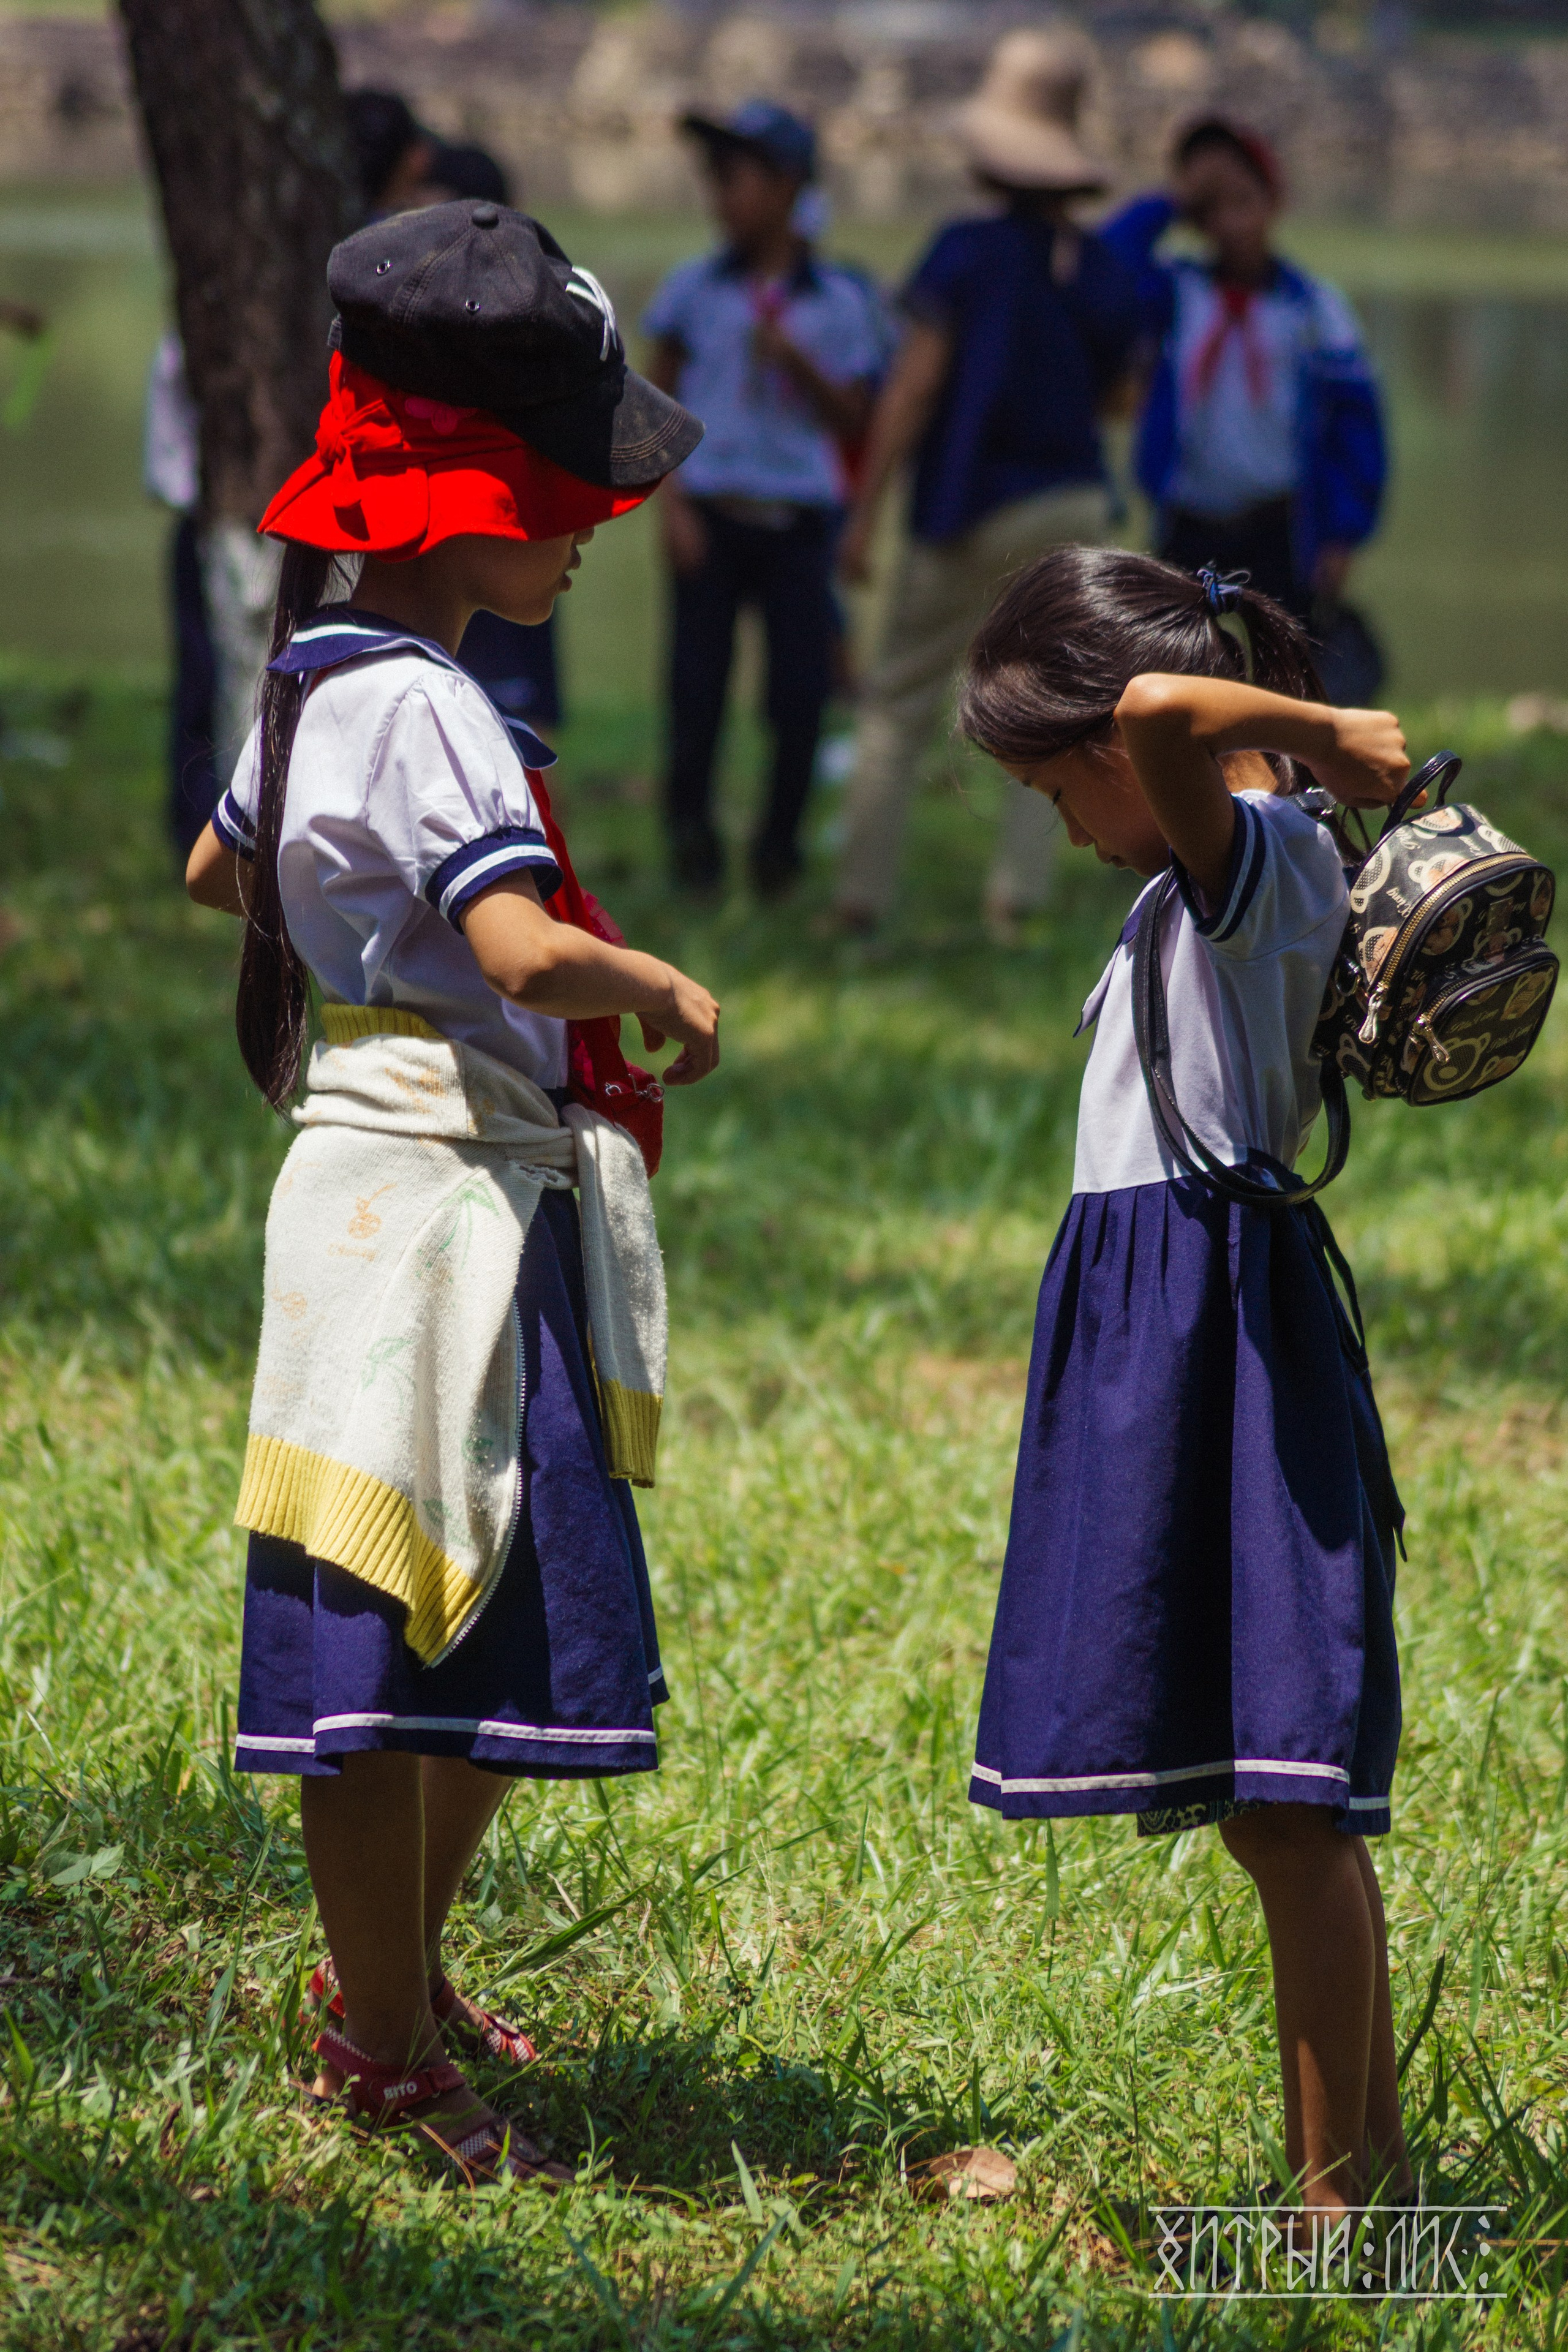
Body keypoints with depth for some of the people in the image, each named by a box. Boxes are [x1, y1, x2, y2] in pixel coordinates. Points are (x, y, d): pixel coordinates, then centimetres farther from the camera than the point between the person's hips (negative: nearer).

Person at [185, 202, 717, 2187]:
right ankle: (385, 2057, 5)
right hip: (436, 1191, -11)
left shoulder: (317, 682, 13)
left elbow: (217, 871, 31)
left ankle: (389, 1978, 33)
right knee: (401, 1635, -2)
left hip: (476, 1210, 11)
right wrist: (661, 988, -12)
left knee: (506, 1631, 19)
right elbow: (528, 953, -30)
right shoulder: (425, 711, -18)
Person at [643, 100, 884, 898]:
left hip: (798, 523, 0)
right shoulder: (694, 288, 5)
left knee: (800, 695, -4)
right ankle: (690, 831, 13)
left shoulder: (836, 302, 4)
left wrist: (798, 363, -12)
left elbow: (852, 422, 5)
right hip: (710, 516, 0)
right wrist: (672, 503, -2)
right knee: (697, 685, -5)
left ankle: (778, 846, 13)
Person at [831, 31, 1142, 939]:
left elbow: (914, 387, -13)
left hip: (972, 509, -3)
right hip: (1073, 501, 3)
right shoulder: (1107, 273, 0)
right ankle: (1020, 893, 3)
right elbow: (1113, 393, 11)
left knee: (899, 704, 5)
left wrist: (867, 513, -11)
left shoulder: (967, 253, -11)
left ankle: (864, 895, 1)